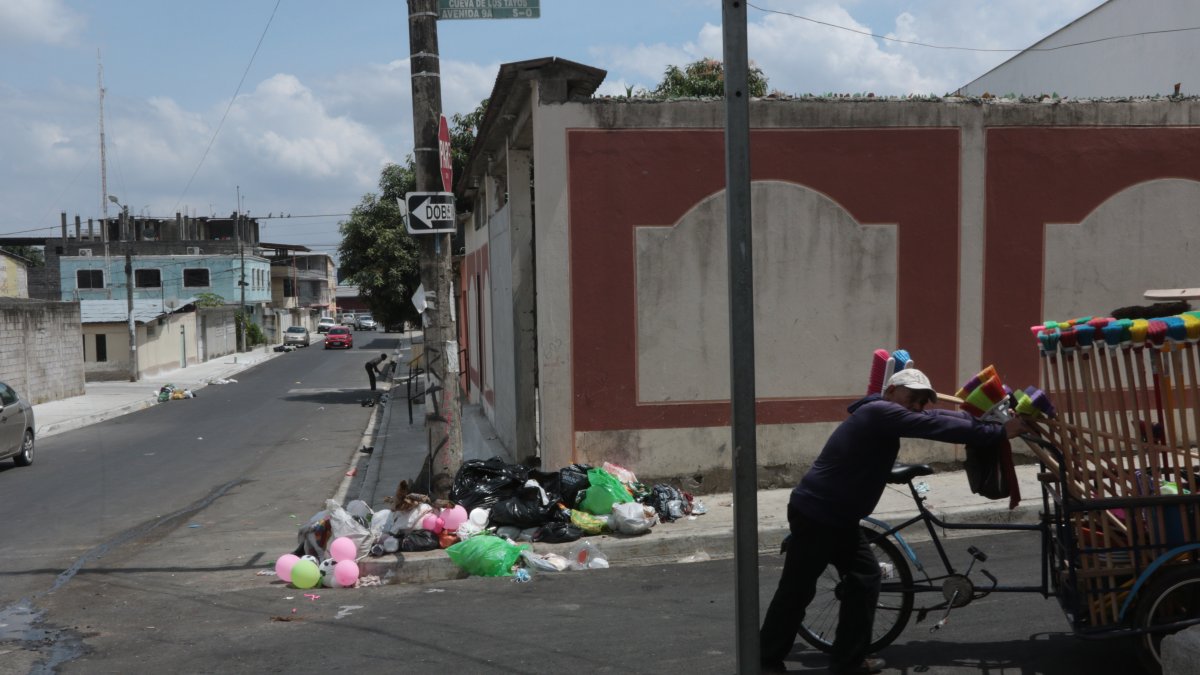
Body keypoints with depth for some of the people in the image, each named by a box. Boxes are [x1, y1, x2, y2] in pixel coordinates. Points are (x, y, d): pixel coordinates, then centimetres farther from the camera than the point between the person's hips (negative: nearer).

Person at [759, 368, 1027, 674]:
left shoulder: (885, 418, 13)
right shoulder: (880, 412, -17)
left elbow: (937, 418, 11)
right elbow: (937, 428, -23)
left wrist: (989, 417, 3)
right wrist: (999, 432, -20)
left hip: (837, 516, 10)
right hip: (815, 514, -10)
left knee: (864, 577, 10)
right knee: (797, 590, 0)